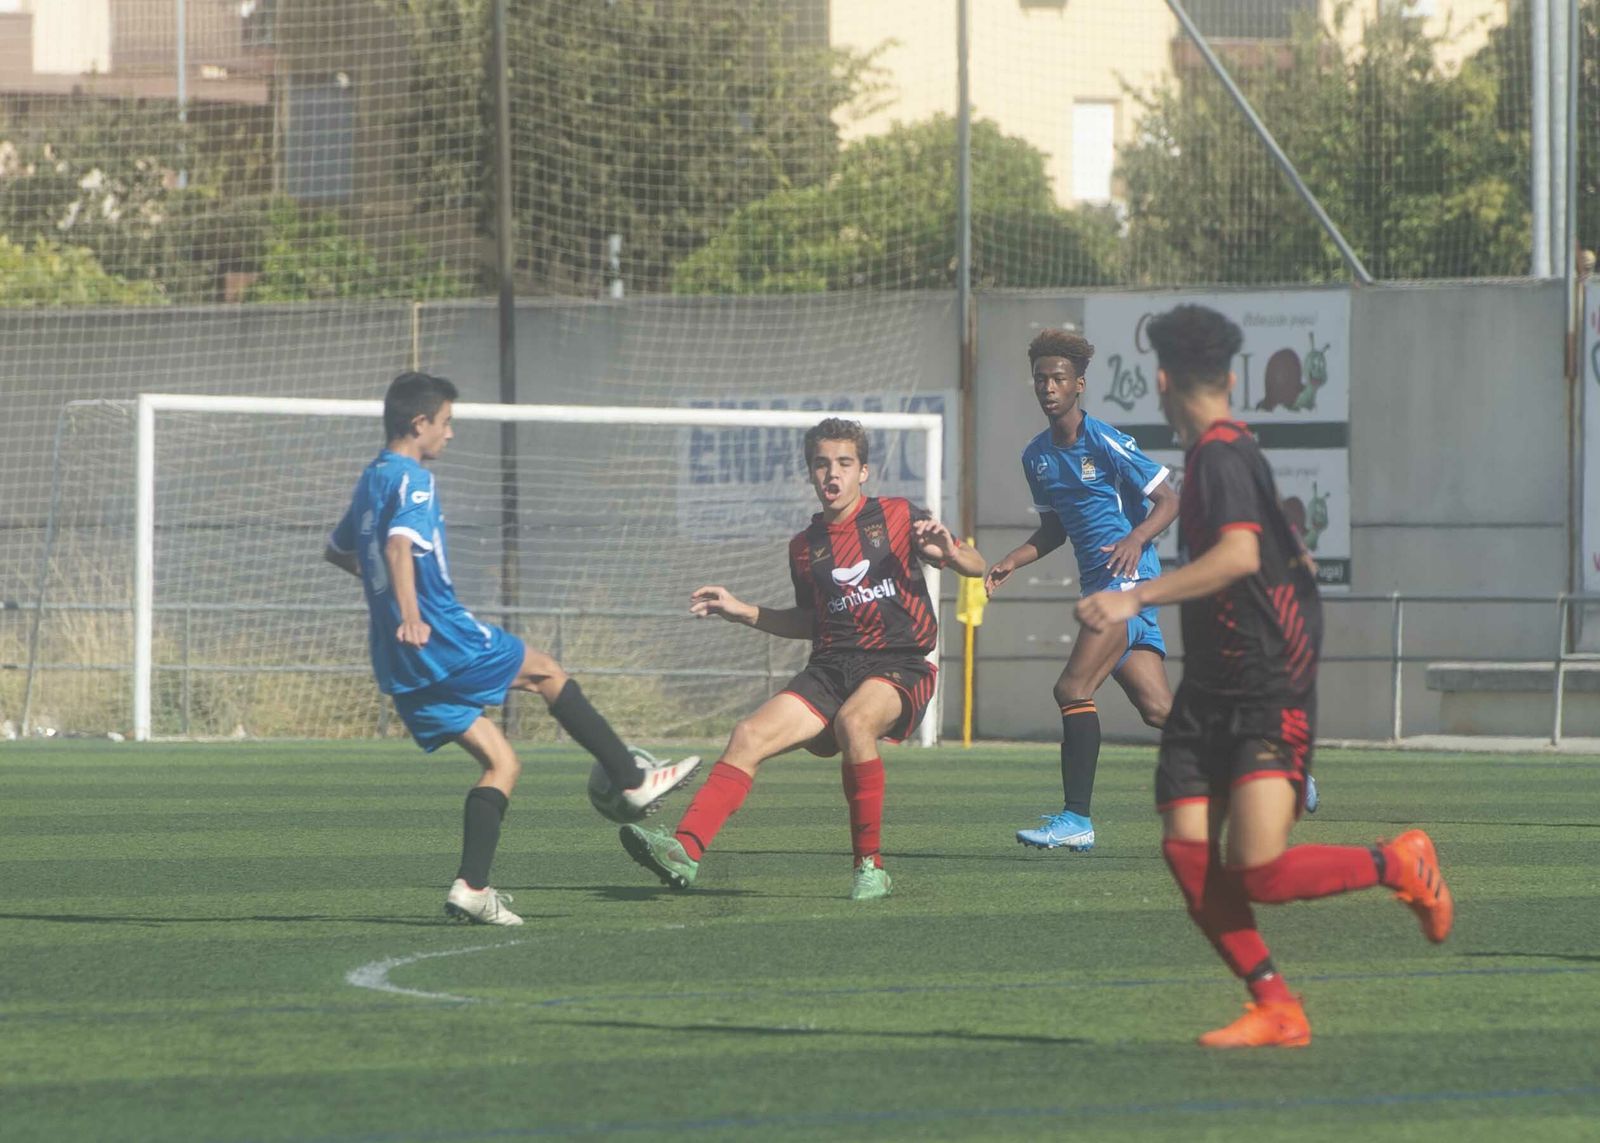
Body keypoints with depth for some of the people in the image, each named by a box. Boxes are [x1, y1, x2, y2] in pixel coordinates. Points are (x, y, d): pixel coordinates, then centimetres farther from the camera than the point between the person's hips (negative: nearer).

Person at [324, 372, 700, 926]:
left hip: (402, 666, 9)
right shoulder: (412, 481, -10)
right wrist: (410, 615, -43)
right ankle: (633, 781, 14)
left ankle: (471, 887, -5)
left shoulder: (371, 481, 19)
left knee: (501, 762, 8)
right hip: (442, 640, -9)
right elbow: (400, 543, -29)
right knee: (547, 673, 10)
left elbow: (336, 551, 36)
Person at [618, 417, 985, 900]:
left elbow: (976, 566, 2)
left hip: (899, 667, -5)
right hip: (831, 669, 5)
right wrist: (743, 611, 17)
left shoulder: (897, 517, 2)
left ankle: (871, 866, -24)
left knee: (853, 721, -36)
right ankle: (685, 850, -28)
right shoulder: (805, 547, 15)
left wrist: (948, 552, -20)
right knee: (749, 737, -17)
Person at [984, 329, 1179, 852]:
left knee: (1073, 689, -17)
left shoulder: (1105, 442, -11)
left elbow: (1168, 499, -9)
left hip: (1128, 577, -8)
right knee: (1158, 710, 5)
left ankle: (1076, 820, -14)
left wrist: (1136, 538, -26)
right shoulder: (1036, 456, 14)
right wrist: (1011, 562, 10)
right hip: (1099, 586, 8)